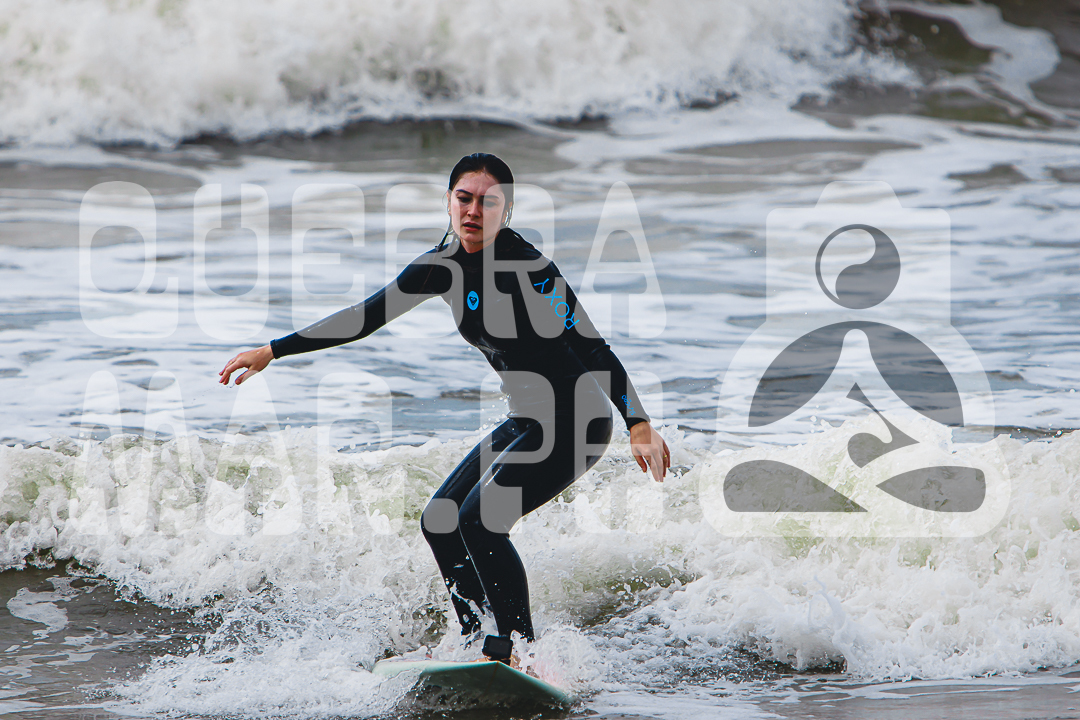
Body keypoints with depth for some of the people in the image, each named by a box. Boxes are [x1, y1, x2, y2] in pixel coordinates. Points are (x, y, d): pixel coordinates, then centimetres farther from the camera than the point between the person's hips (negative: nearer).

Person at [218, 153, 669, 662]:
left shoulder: (527, 269, -20)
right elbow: (365, 317, 10)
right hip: (525, 423, 9)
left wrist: (638, 425, -35)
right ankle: (478, 645, 14)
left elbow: (593, 349, -24)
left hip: (578, 423, -9)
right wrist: (273, 352, 9)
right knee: (439, 520, 7)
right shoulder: (445, 266, 3)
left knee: (478, 520, -21)